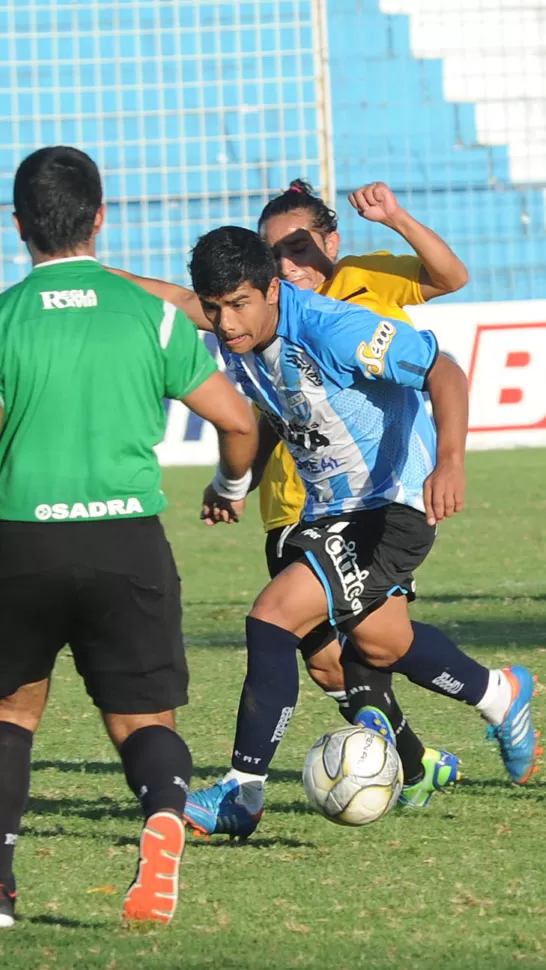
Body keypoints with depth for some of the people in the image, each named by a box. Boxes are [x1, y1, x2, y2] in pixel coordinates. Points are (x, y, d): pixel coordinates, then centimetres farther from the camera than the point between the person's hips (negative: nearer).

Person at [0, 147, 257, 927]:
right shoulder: (152, 314, 3)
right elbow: (238, 421, 5)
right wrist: (232, 484, 26)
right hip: (129, 539, 0)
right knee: (145, 717, 6)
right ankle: (164, 814, -28)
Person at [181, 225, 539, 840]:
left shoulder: (332, 330, -28)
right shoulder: (236, 344, -4)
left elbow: (443, 373, -29)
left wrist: (449, 461, -43)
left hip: (394, 503, -9)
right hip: (327, 508, 9)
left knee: (275, 615, -20)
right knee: (380, 644, 23)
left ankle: (242, 793, -11)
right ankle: (502, 700, 50)